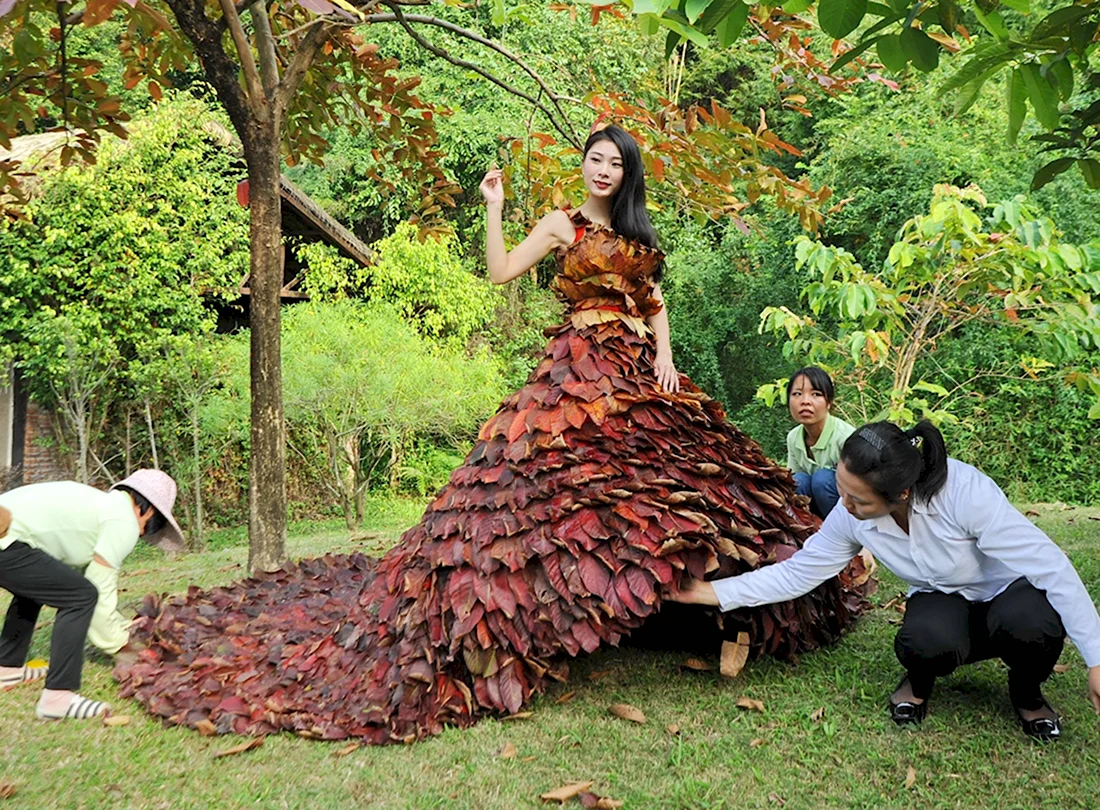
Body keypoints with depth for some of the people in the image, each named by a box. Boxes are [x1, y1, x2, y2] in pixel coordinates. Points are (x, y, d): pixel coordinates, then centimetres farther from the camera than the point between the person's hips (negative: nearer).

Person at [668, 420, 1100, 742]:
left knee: (1031, 622, -38)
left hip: (1011, 590, -1)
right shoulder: (851, 517, -19)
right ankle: (918, 682, 3)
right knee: (927, 641, -35)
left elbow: (1049, 563, -27)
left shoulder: (966, 493, -34)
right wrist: (710, 592, -15)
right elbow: (795, 573, -10)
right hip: (945, 603, 2)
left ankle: (1027, 692, -2)